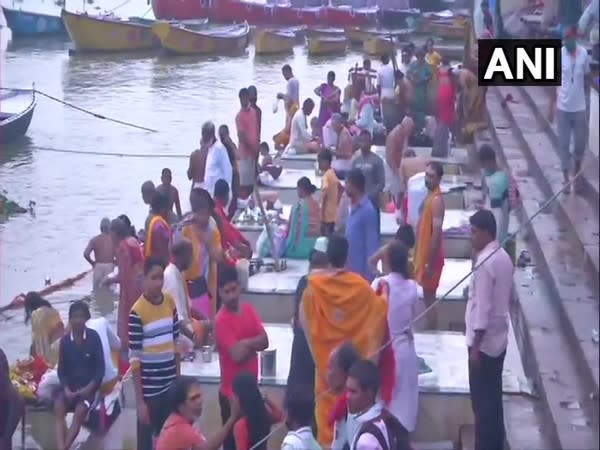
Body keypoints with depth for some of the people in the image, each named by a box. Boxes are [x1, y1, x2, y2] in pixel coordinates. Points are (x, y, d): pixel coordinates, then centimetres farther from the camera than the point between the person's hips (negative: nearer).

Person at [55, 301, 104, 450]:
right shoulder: (65, 340, 1)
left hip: (89, 385, -2)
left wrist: (88, 389, -16)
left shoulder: (93, 337, -5)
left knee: (80, 410, -30)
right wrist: (66, 389, -12)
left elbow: (100, 368, -5)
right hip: (69, 384, 2)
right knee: (59, 407, -27)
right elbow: (61, 369, 5)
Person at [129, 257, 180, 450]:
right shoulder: (137, 312, -15)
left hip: (170, 386, 5)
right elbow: (134, 359, -14)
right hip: (149, 390, -5)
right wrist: (139, 400, -13)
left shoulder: (170, 302, 2)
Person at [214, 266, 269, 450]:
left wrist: (245, 343, -15)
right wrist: (252, 345, -9)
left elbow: (264, 341, -1)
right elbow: (237, 354, -25)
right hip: (232, 393, -7)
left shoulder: (249, 310, 4)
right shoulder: (221, 321, -18)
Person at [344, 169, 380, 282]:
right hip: (351, 269, 9)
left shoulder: (368, 210, -15)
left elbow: (372, 245, -16)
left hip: (362, 272, -9)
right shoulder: (353, 207, 11)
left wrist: (368, 275, -17)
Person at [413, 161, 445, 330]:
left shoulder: (437, 200, -20)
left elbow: (437, 233, -23)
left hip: (430, 258, -9)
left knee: (430, 300, -2)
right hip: (423, 254, 9)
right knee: (427, 298, 15)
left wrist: (430, 263, -22)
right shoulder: (429, 196, 9)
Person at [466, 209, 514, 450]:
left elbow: (483, 308, -22)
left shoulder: (485, 263, -21)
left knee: (482, 400, 0)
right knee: (493, 397, 15)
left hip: (484, 342, -9)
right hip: (499, 338, 9)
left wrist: (475, 346, -18)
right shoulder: (503, 257, 7)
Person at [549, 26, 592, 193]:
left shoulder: (584, 53, -7)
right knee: (564, 144, 7)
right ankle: (566, 178, 21)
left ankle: (577, 175, 33)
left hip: (580, 107, 1)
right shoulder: (558, 54, -10)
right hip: (563, 107, -1)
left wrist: (587, 101, 7)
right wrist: (552, 105, -1)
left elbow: (587, 78, 5)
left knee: (580, 143, 11)